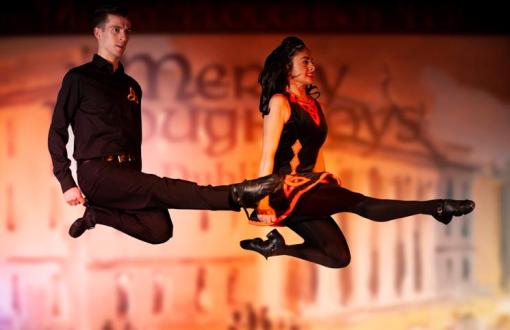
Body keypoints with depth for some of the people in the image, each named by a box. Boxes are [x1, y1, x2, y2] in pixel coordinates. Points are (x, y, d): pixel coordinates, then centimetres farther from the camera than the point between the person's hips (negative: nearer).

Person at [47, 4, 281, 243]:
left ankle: (98, 214, 2)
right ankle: (235, 195, -44)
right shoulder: (78, 78, 2)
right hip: (97, 172, -6)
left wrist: (136, 183, 16)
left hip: (125, 171, 6)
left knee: (160, 229, -17)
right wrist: (67, 183, -10)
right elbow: (57, 133, 0)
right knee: (158, 188, -29)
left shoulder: (131, 86, 21)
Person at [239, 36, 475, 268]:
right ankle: (436, 208, -24)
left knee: (339, 257, 3)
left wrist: (324, 186, 15)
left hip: (309, 187, 8)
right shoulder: (279, 102, -8)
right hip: (288, 191, -8)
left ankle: (276, 246, 14)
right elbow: (268, 154, -13)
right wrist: (263, 201, -17)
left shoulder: (312, 103, 16)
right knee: (360, 204, -21)